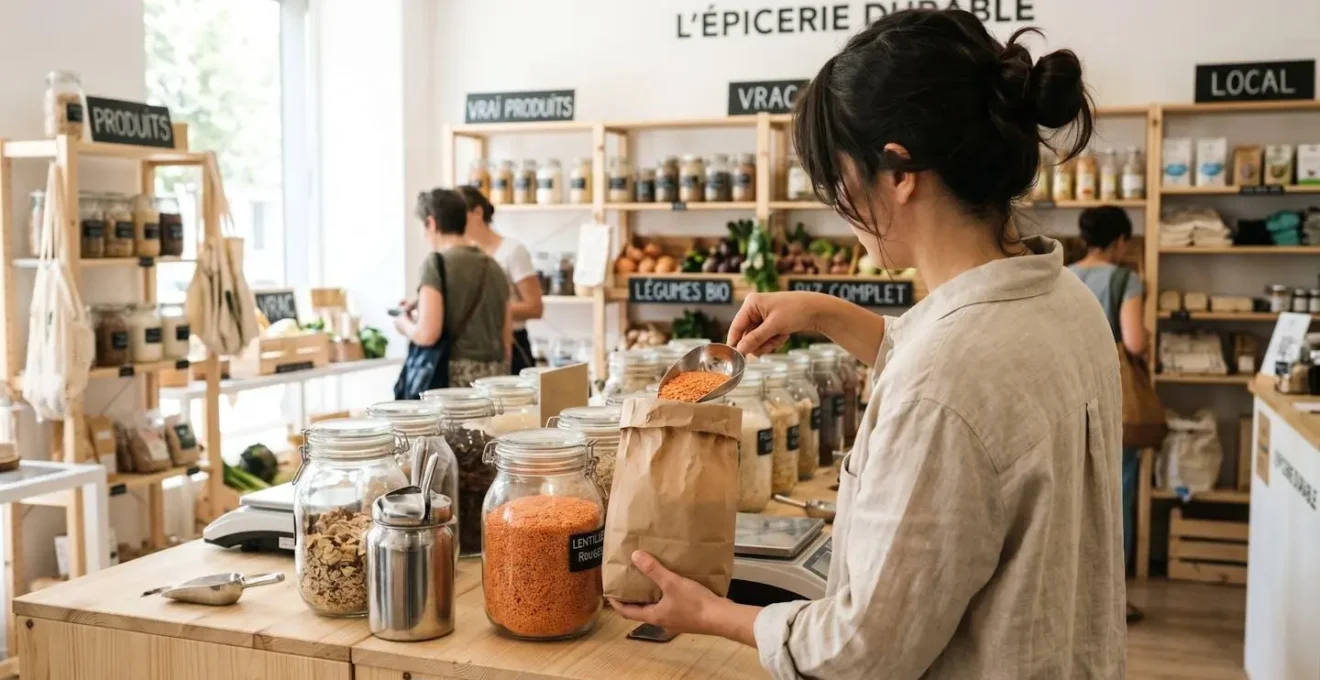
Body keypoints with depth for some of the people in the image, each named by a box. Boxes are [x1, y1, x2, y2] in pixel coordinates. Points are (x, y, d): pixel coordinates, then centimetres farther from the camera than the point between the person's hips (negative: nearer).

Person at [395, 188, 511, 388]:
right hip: (494, 376, 6)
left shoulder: (437, 262, -6)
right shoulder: (493, 267, 13)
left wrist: (404, 323, 6)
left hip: (455, 377, -6)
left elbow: (426, 334, -14)